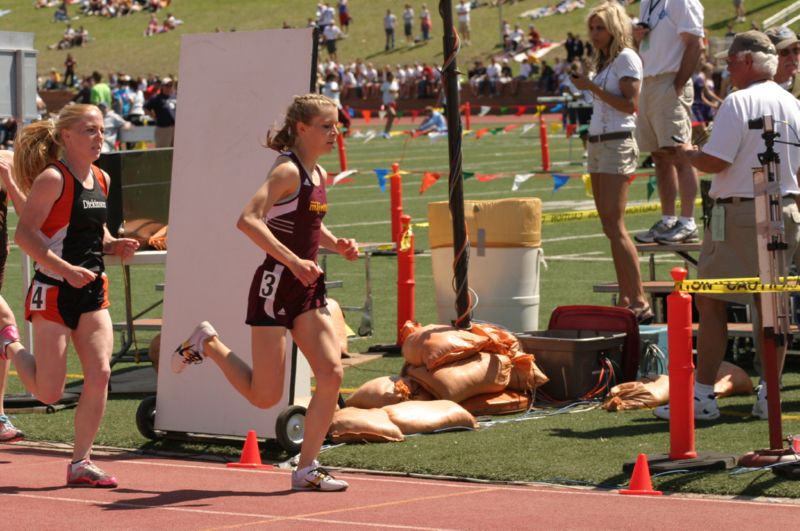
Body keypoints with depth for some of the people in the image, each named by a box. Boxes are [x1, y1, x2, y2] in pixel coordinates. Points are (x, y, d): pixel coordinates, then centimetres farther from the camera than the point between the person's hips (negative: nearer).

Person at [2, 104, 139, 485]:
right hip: (54, 292, -6)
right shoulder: (53, 178, -13)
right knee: (49, 393, -1)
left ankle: (80, 462, 1)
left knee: (100, 374, -8)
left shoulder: (101, 179, 10)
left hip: (93, 292, 6)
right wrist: (66, 269, -26)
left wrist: (114, 246, 2)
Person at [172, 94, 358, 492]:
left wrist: (336, 245, 11)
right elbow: (248, 220, -27)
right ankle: (208, 344, 22)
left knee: (331, 373, -6)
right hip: (276, 284, -8)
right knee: (265, 397, -3)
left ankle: (307, 468, 2)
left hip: (308, 286, 8)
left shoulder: (318, 175, 12)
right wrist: (293, 260, -31)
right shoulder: (287, 170, -14)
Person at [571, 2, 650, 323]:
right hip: (598, 142, 9)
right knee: (609, 226, 5)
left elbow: (629, 104, -16)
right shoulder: (604, 60, 18)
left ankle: (640, 302, -18)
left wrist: (592, 87, -16)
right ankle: (626, 300, 5)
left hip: (618, 143, -9)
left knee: (614, 226, -15)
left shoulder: (626, 58, -7)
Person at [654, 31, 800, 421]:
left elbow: (715, 161, -17)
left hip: (740, 212, -7)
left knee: (711, 302, -1)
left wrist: (688, 154, 1)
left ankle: (703, 395, -2)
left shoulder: (739, 103, -12)